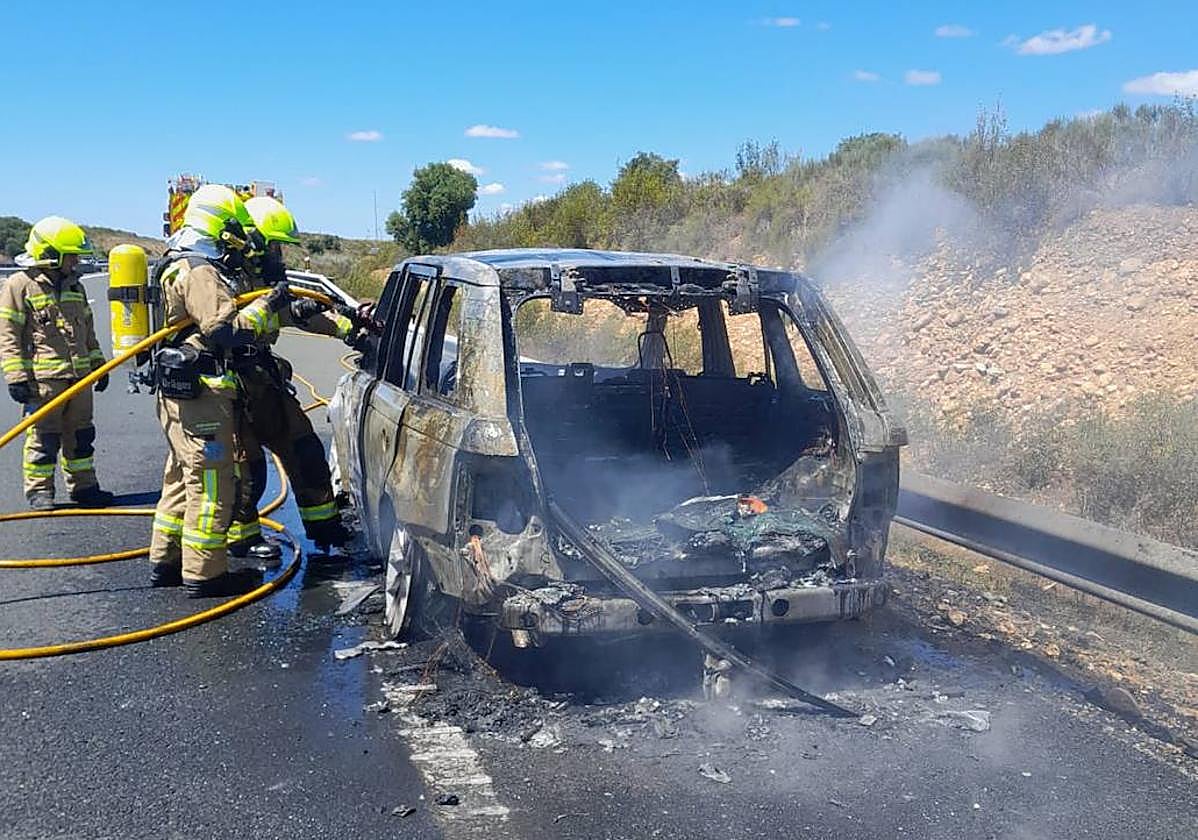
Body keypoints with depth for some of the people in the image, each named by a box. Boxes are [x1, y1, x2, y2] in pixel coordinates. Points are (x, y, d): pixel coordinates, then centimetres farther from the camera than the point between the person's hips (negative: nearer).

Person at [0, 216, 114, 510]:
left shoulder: (75, 286, 15)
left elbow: (88, 330, 25)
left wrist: (98, 365, 22)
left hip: (79, 375, 7)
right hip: (43, 378, -7)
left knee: (81, 435, 12)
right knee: (44, 437, -1)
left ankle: (83, 486, 22)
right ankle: (39, 490, 10)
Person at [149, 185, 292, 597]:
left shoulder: (184, 266, 19)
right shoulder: (200, 272, -16)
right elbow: (225, 329, -25)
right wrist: (268, 304, -16)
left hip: (179, 391, 11)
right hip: (200, 393, -11)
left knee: (181, 477, 18)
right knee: (210, 482, -5)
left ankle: (166, 562, 27)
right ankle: (203, 574, 1)